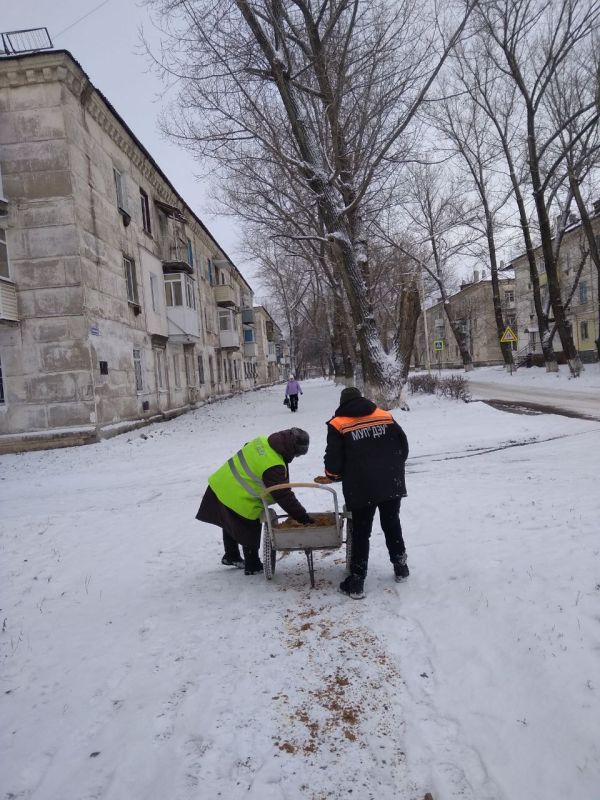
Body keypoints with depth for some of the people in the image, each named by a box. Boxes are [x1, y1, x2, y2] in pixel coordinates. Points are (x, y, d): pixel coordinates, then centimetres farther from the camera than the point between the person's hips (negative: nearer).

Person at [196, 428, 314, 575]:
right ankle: (252, 566, 26)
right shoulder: (274, 467, -27)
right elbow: (284, 496, -25)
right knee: (251, 532, 12)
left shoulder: (261, 441, -4)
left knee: (231, 526, 27)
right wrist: (303, 517, -19)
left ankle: (231, 556, 46)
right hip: (239, 501, -9)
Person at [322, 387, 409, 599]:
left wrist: (332, 475, 16)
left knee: (360, 533, 8)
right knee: (392, 525, 22)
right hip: (391, 485, 3)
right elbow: (403, 447, 10)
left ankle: (356, 582, 9)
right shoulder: (385, 417, 8)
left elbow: (334, 462, -6)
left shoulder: (338, 425, -2)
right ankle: (400, 566, 35)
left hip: (361, 489, -3)